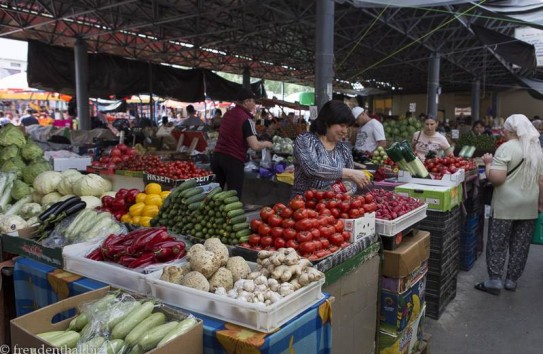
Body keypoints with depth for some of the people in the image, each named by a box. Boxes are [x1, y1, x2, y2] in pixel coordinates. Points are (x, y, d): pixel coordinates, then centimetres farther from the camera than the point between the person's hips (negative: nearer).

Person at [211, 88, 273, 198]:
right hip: (234, 160, -7)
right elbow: (255, 146, -19)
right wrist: (267, 144, 1)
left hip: (217, 155, 7)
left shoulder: (227, 114, 12)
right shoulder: (246, 119, -11)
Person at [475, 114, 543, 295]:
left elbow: (496, 178, -20)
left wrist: (488, 163, -4)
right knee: (520, 245, 12)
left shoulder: (506, 148, -12)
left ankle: (495, 280, 6)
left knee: (497, 244, 3)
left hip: (506, 205, -6)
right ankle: (512, 280, 21)